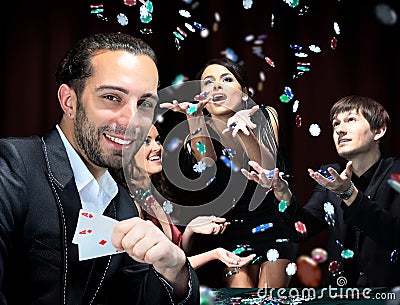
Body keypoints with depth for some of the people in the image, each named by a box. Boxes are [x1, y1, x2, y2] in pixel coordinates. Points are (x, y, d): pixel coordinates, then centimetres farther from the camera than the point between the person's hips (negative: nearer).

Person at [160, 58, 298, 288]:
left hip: (274, 225, 1)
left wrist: (244, 132, -39)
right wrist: (194, 117, -40)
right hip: (232, 232, 0)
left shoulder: (265, 117, -2)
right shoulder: (202, 128, -4)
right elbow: (208, 167, -26)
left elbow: (268, 168, -19)